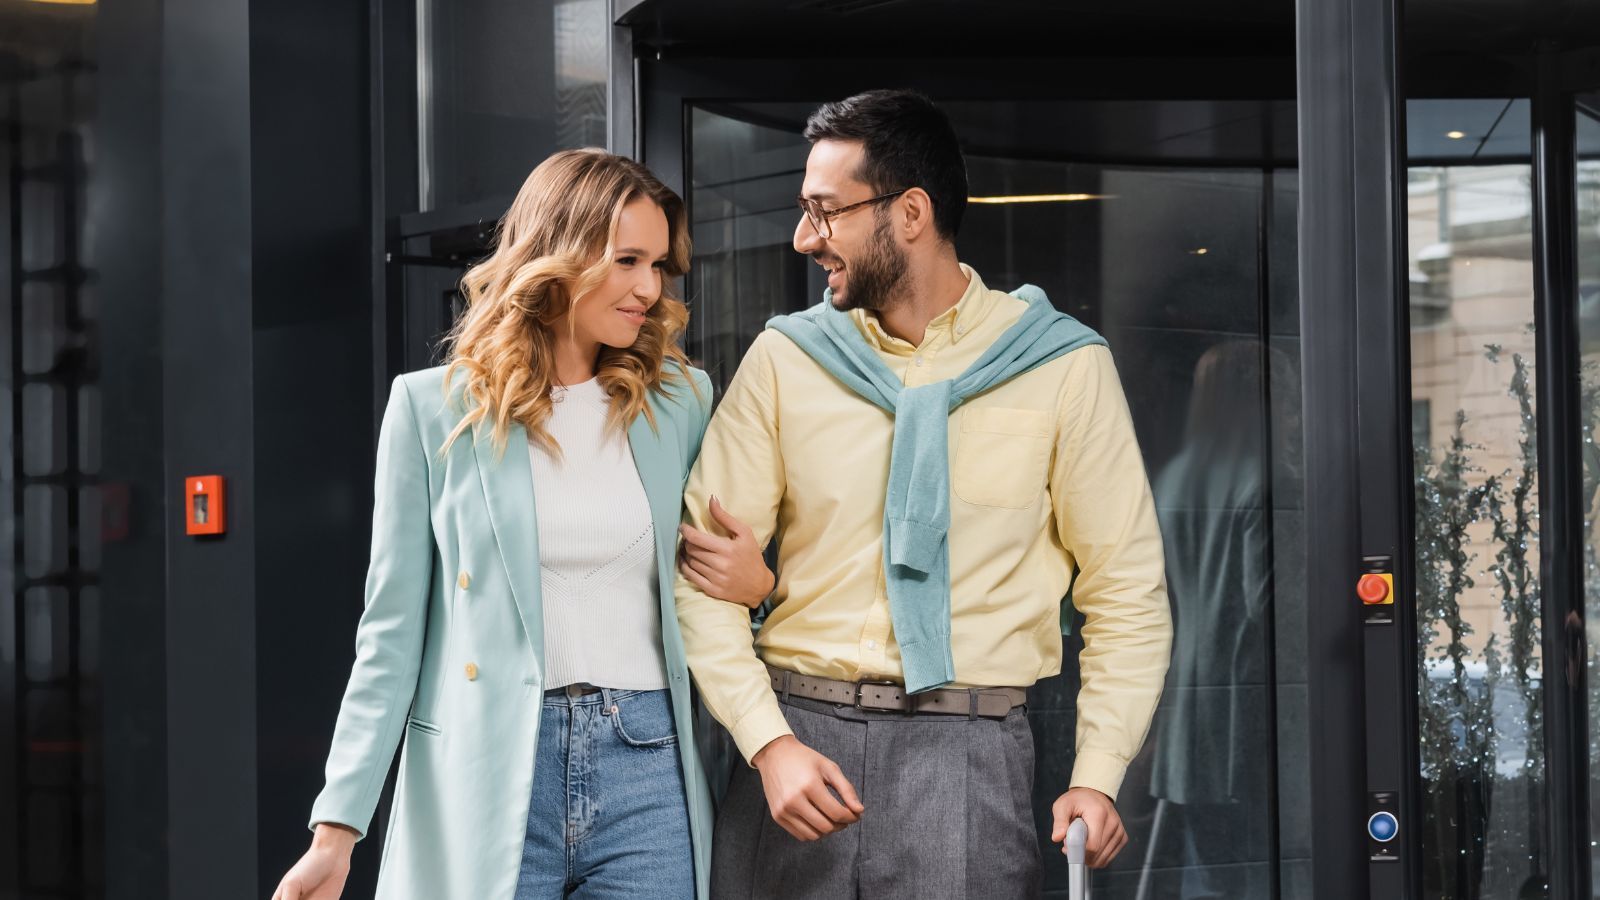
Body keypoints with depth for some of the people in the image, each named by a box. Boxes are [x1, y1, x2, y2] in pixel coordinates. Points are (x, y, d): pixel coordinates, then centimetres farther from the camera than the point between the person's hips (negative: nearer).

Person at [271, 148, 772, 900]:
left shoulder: (680, 399, 9)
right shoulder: (435, 406, 1)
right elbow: (393, 633, 1)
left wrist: (755, 584, -3)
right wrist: (337, 830, -6)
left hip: (646, 768, 2)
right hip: (487, 777, -2)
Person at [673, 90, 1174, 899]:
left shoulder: (1063, 367, 1)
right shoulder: (786, 359, 5)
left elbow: (1126, 590, 3)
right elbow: (705, 574, 3)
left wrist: (1096, 775, -7)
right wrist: (768, 742, -10)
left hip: (969, 749, -2)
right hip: (797, 731, 2)